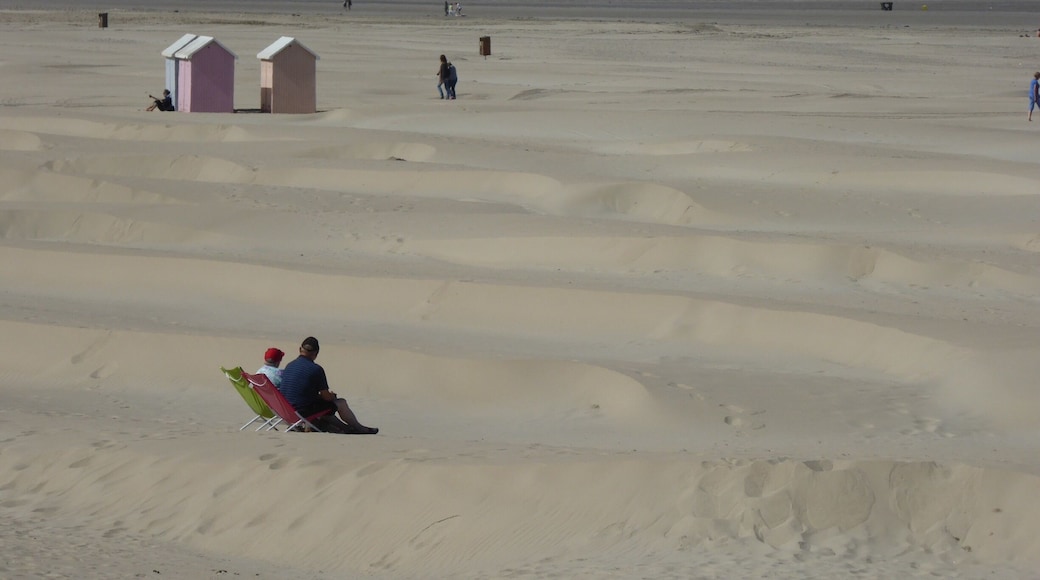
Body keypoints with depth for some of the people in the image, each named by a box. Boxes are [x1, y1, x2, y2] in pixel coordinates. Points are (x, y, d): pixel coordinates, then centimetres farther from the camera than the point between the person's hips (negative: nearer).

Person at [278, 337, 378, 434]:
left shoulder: (289, 366, 7)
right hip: (304, 411, -7)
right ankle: (359, 428, 29)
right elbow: (326, 396, -10)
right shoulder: (316, 369, -14)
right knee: (341, 403, 11)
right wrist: (333, 395, 16)